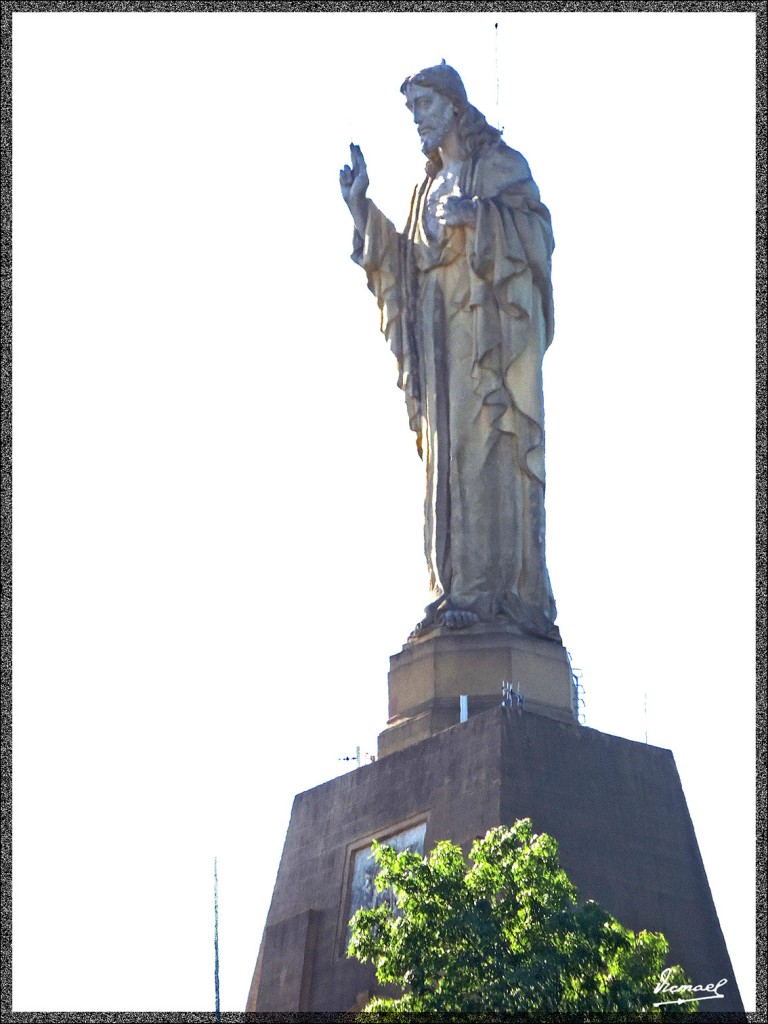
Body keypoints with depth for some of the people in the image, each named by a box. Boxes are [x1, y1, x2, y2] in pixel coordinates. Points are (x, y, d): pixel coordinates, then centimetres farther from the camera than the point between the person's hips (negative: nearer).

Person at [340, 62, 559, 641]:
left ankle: (503, 596, -20)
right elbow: (404, 265, 19)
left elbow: (537, 228, -7)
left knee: (490, 446, -15)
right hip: (443, 337, 7)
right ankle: (461, 596, -9)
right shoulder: (431, 188, 25)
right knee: (452, 457, -3)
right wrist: (360, 206, 12)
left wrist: (478, 215, -21)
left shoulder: (501, 164, 6)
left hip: (491, 326, -6)